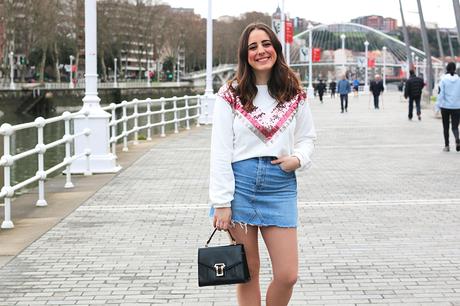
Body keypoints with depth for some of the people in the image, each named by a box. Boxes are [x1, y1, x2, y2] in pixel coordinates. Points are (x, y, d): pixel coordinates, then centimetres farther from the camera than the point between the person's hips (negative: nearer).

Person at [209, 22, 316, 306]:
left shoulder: (295, 95, 7)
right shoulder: (231, 95, -1)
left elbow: (308, 137, 17)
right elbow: (220, 151, -3)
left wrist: (298, 158, -6)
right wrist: (221, 203, -9)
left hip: (280, 186, 2)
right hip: (240, 184, -2)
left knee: (288, 276, -1)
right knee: (248, 272, 6)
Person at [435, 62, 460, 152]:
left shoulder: (444, 79, -7)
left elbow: (440, 94, -10)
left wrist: (437, 105, -4)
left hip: (445, 106, -1)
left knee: (446, 127, 12)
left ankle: (447, 145, 14)